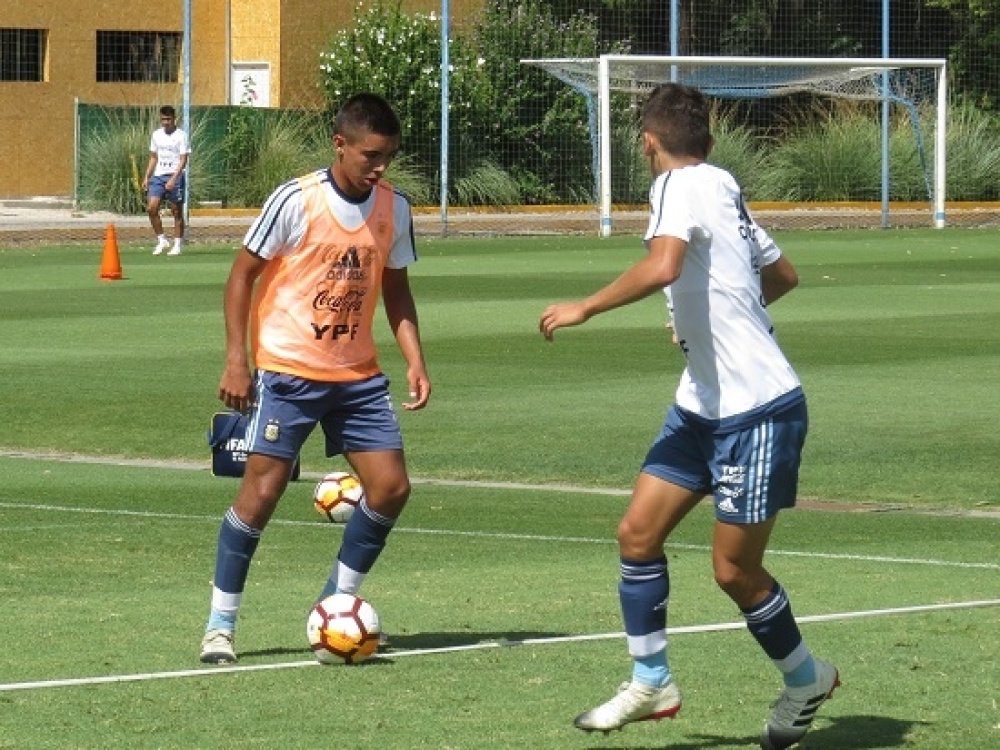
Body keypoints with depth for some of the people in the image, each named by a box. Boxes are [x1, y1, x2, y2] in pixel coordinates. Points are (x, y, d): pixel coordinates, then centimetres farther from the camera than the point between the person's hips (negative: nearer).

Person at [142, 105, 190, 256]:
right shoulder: (156, 134, 12)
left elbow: (183, 160, -10)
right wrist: (147, 177, 11)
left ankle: (177, 245, 9)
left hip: (174, 177, -5)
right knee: (151, 208, -8)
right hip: (158, 176, 5)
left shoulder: (181, 136, -6)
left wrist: (173, 179, -20)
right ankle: (161, 240, 5)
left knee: (177, 212, 1)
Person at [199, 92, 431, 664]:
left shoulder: (394, 209, 3)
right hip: (288, 370, -5)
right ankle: (221, 624, 2)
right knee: (263, 489, -10)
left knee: (391, 487, -3)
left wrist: (416, 361, 3)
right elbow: (243, 275, -5)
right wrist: (237, 360, -11)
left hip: (358, 374, 5)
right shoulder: (296, 201, -12)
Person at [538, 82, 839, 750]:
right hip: (704, 405, 9)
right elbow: (783, 274, 25)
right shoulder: (721, 188, 12)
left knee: (734, 569, -1)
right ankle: (652, 683, 13)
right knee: (638, 533, 4)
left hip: (757, 412, -9)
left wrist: (585, 308, -23)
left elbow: (662, 267, -34)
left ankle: (806, 681, 20)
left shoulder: (681, 185, -14)